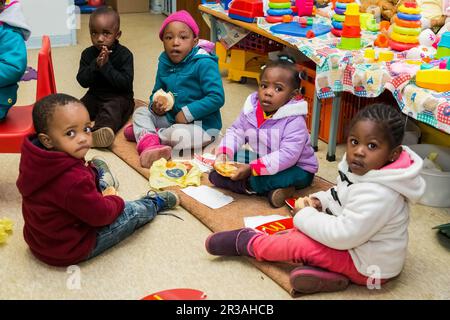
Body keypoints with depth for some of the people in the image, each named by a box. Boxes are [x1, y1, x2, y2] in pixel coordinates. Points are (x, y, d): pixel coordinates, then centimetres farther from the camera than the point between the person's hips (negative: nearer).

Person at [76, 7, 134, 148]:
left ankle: (103, 130, -61)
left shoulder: (124, 54, -10)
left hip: (119, 97, -6)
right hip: (95, 95, 6)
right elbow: (82, 81, -7)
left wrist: (106, 66, -24)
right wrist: (95, 65, -23)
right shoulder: (88, 54, 2)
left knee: (111, 108, -35)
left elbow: (125, 83, -19)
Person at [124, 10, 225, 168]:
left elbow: (217, 98, -25)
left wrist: (188, 112, -24)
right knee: (140, 112, -3)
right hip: (171, 117, 8)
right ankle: (150, 144, -29)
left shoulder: (205, 64, -19)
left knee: (178, 135, -36)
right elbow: (157, 91, 15)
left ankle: (143, 134, -9)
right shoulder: (164, 62, 3)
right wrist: (155, 104, -9)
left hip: (202, 124, -7)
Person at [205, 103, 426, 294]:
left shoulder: (376, 194, -34)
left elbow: (342, 236, -32)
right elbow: (342, 194, 15)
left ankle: (247, 243, 8)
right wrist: (320, 201, -5)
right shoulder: (360, 170, -5)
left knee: (301, 245, -12)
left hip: (368, 265, -10)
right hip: (356, 243, 10)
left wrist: (305, 216, -19)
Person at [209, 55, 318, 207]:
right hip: (261, 160, 6)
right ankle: (270, 189, -17)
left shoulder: (294, 121, -26)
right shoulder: (251, 109, -7)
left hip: (296, 168, -6)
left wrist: (252, 169, -38)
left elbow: (288, 155, -34)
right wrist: (223, 154, -20)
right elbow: (236, 131, 1)